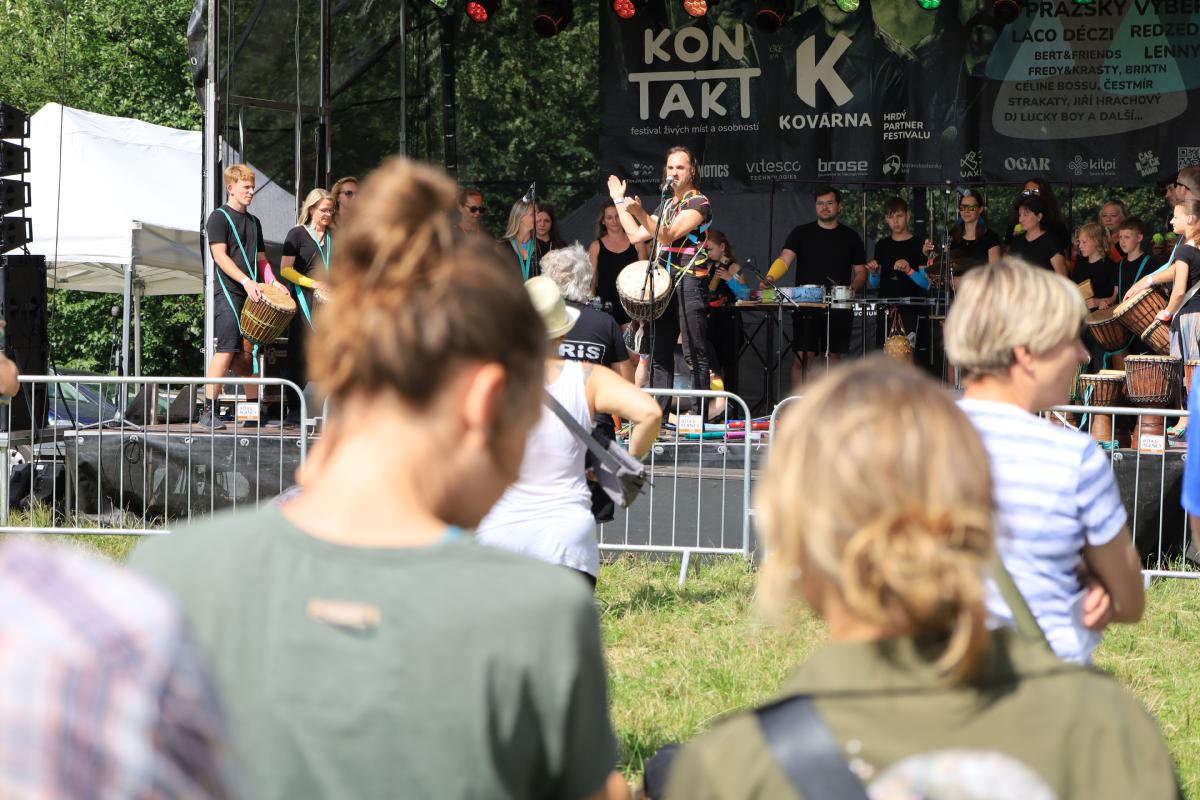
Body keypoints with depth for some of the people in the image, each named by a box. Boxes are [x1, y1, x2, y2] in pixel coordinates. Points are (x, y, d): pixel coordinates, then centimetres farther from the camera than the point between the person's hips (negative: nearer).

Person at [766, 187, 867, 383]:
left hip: (839, 309, 1)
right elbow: (785, 259, -5)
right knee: (803, 357, -7)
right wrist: (770, 278, -25)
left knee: (834, 357, 3)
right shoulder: (801, 233, 7)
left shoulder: (850, 237, 11)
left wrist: (853, 288, -7)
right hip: (806, 306, -1)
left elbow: (860, 271, 14)